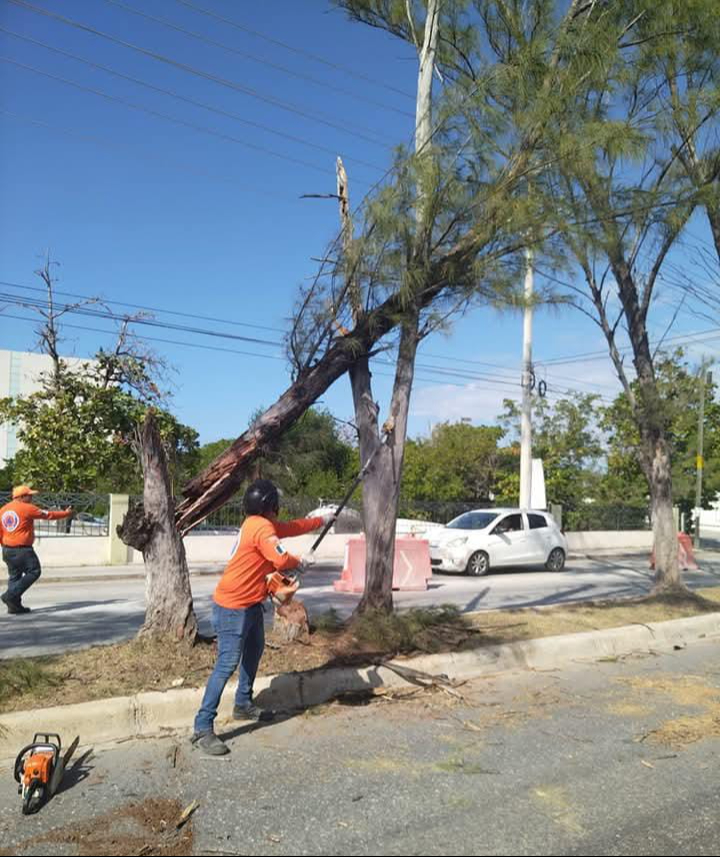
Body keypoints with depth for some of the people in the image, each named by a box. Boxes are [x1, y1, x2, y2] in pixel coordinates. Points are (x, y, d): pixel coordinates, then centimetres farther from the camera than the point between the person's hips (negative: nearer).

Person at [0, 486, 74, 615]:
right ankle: (11, 595, -8)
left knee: (14, 576, 14)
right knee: (33, 572, 1)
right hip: (22, 549, -8)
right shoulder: (27, 508, -9)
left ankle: (14, 605, 12)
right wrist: (66, 513, 12)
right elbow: (48, 515, -1)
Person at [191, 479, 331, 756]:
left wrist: (322, 520, 33)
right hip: (233, 606, -11)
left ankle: (244, 705, 38)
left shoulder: (263, 523, 10)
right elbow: (281, 560, -31)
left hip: (250, 603, 11)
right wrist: (302, 561, -10)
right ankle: (202, 728, -9)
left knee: (254, 651, 23)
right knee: (228, 664, -11)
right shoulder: (261, 527, -21)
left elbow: (291, 527, 25)